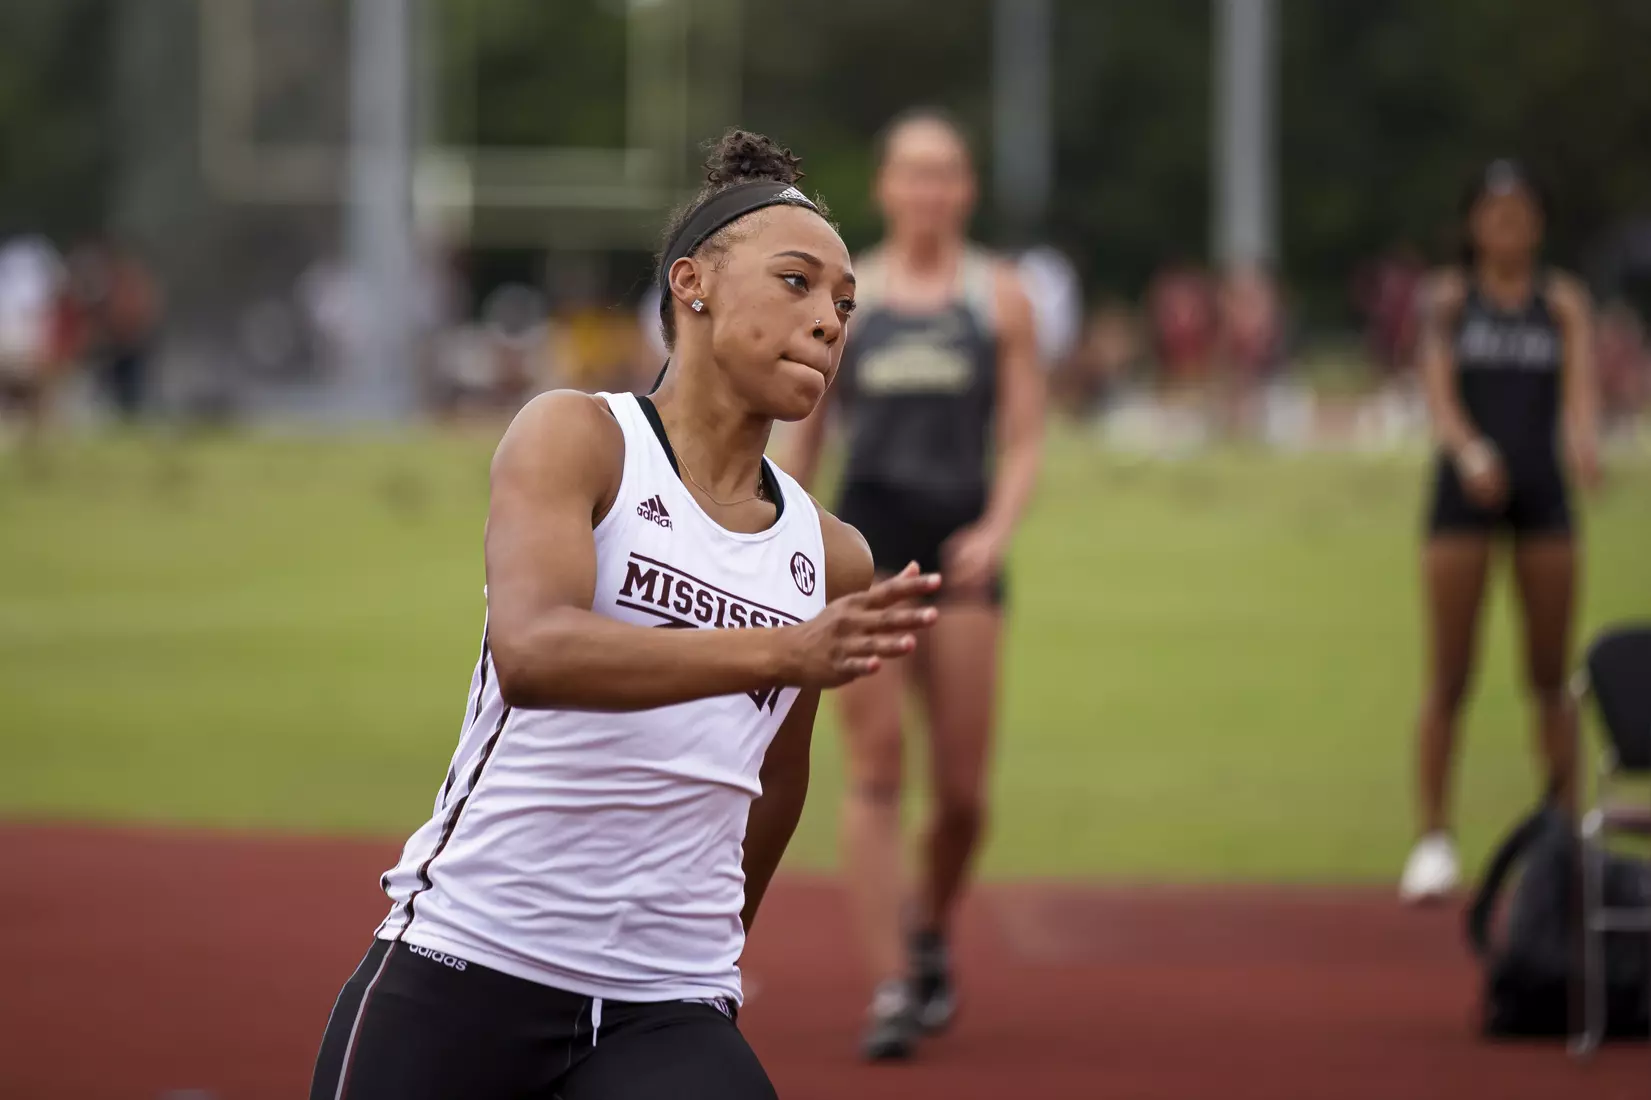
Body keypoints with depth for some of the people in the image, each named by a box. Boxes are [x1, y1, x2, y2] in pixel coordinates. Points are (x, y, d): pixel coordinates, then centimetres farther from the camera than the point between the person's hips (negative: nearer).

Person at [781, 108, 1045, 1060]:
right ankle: (890, 988, -10)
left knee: (962, 789, 1)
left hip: (962, 547, 0)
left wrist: (997, 529, -13)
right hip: (867, 541, 0)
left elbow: (1025, 441, 3)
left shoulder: (999, 296, 6)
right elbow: (805, 436, 14)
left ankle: (931, 936, 30)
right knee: (875, 772, -10)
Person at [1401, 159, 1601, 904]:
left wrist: (1584, 442, -29)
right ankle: (1433, 837, 2)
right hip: (1465, 489, -1)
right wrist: (1469, 450, -28)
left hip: (1541, 490, 1)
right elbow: (1439, 389, -7)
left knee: (1551, 677, 3)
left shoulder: (1564, 302, 7)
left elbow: (1580, 388, -7)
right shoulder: (1449, 298, 4)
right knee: (1448, 678, -3)